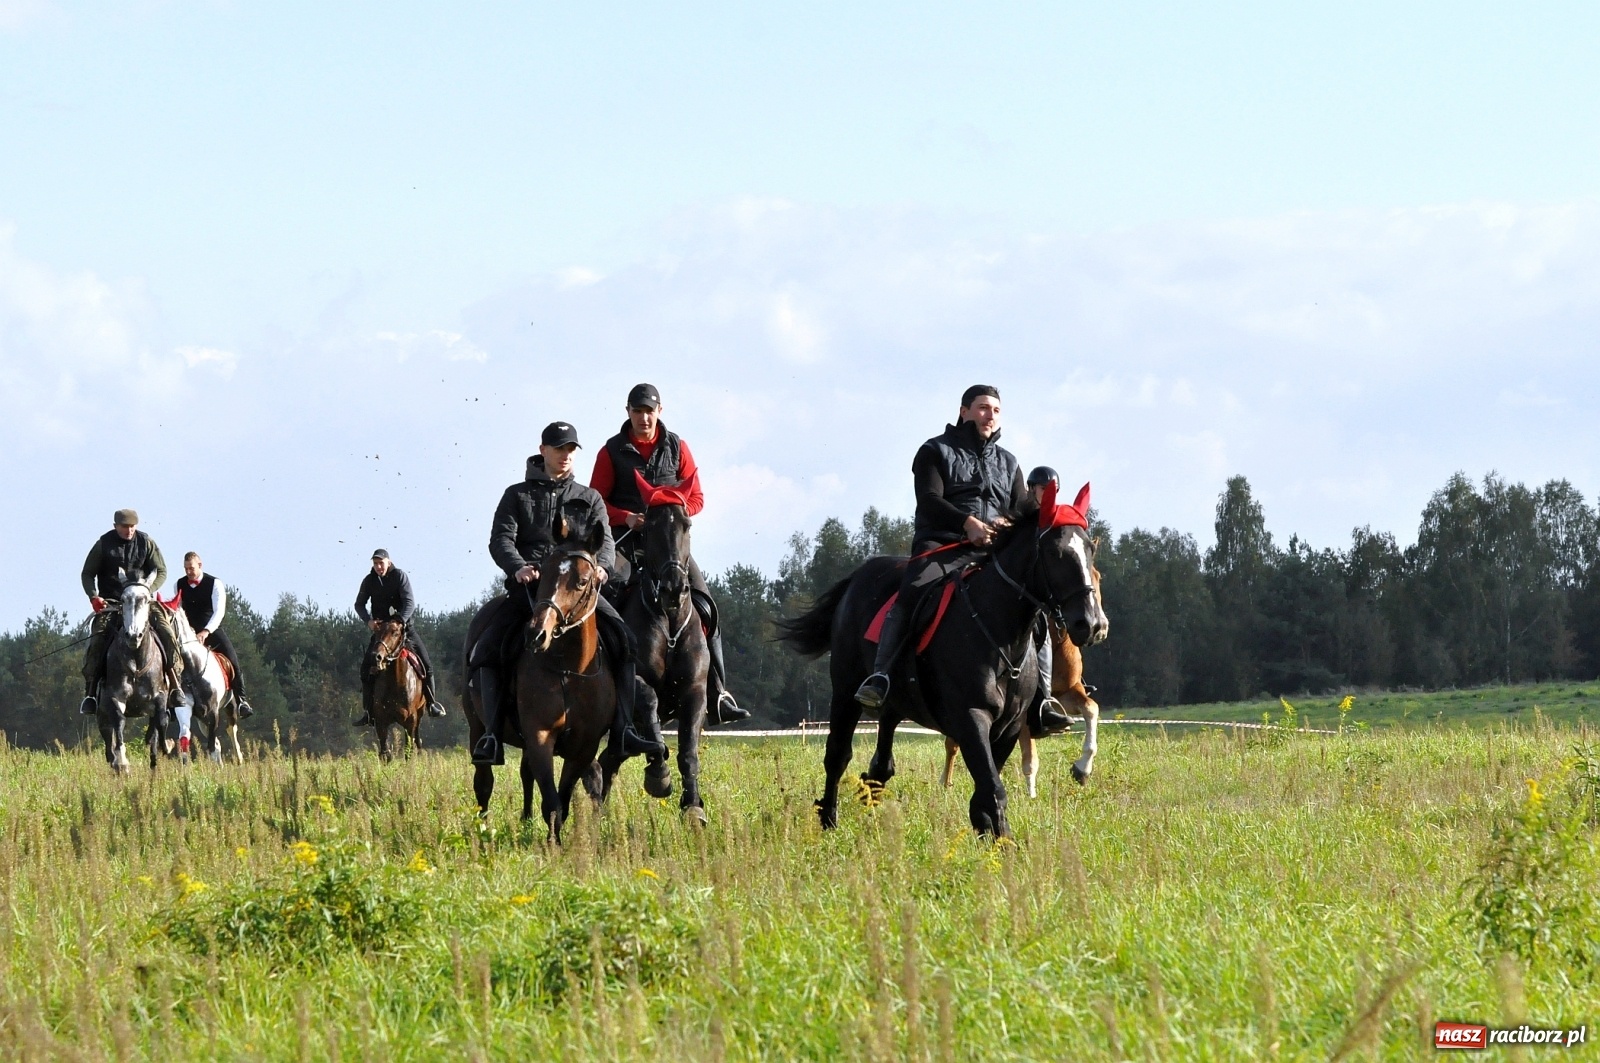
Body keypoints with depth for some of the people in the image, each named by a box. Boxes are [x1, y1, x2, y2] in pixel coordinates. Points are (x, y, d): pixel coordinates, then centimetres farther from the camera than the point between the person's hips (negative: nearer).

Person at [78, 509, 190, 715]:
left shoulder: (146, 543, 3)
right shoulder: (103, 545, 1)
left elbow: (161, 572, 6)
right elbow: (88, 574, 7)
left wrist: (147, 590, -12)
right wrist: (93, 596, -11)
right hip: (110, 603, -1)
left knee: (168, 634, -18)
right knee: (97, 639, -22)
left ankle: (176, 688, -11)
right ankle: (89, 692, -14)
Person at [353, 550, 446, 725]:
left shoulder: (400, 576, -10)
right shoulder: (369, 581, -2)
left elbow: (410, 602, -17)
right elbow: (359, 604, 1)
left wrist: (400, 621, -31)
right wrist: (368, 620, -18)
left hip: (404, 624, -2)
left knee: (425, 663, -8)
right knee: (366, 666, -12)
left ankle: (431, 702, 9)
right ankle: (367, 710, -6)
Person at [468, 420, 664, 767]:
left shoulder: (590, 499, 18)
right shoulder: (517, 496, 12)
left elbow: (604, 540, 4)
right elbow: (500, 540, -1)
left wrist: (602, 566, -21)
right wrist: (518, 567, -24)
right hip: (527, 587, -1)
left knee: (623, 642, -22)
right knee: (485, 648, -22)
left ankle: (624, 729, -24)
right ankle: (491, 734, -24)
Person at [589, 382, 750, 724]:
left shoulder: (676, 447, 7)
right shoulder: (613, 452, 3)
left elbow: (696, 497, 8)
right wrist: (627, 517, -16)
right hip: (626, 541, -1)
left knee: (704, 607, -10)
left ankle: (717, 695, -8)